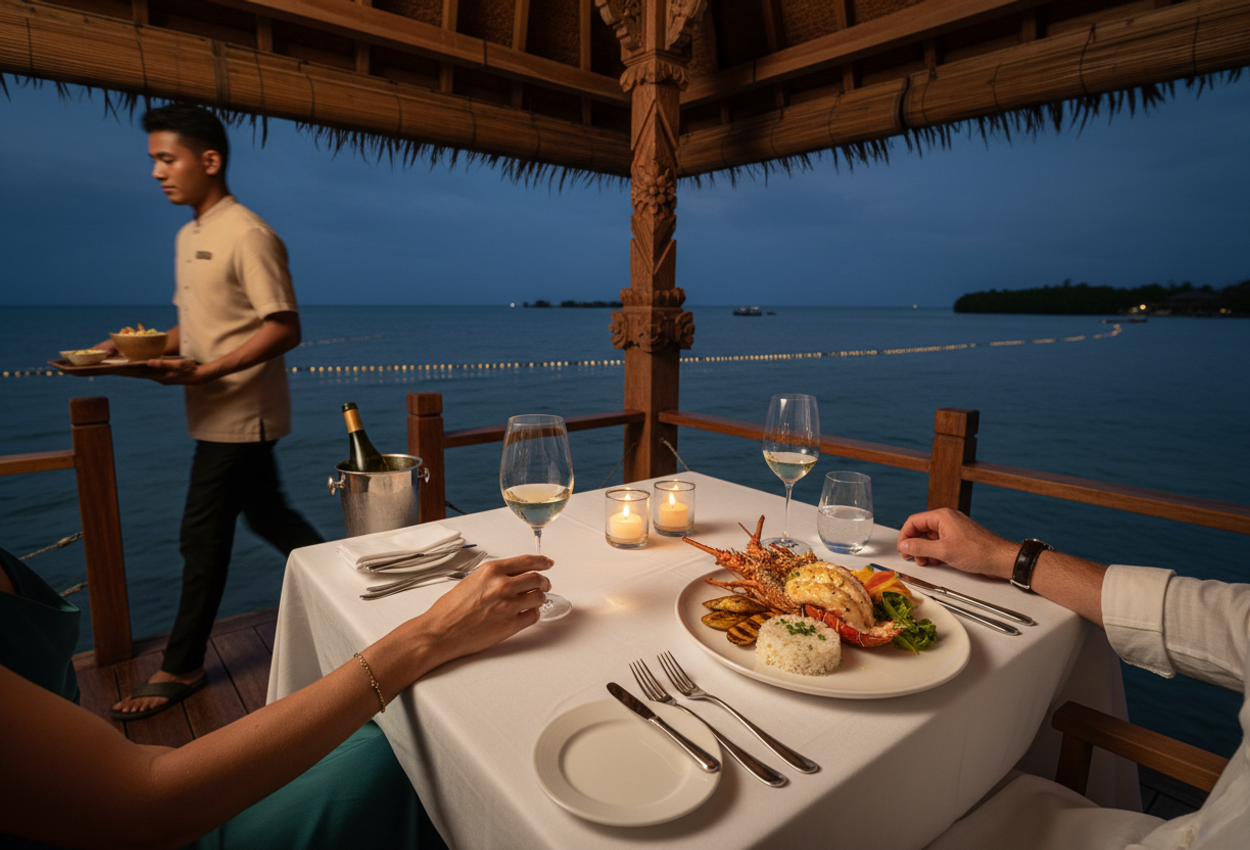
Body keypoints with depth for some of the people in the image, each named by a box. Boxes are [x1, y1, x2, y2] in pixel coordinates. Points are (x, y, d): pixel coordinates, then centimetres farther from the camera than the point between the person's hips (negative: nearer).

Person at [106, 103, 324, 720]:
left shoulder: (247, 235, -14)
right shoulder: (189, 236, 15)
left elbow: (283, 329, -20)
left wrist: (206, 371, -25)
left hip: (240, 416, -9)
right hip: (222, 416, 9)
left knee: (203, 539, 0)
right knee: (267, 515, 16)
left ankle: (181, 668, 16)